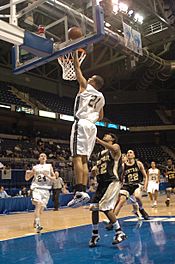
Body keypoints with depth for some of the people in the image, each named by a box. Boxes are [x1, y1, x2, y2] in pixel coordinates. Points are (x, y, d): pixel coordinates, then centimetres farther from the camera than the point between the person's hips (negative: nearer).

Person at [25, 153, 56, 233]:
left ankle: (35, 222, 32)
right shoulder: (35, 167, 11)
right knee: (38, 204, -25)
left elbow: (54, 178, 9)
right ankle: (38, 225, -29)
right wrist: (27, 172, -6)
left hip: (46, 189, 2)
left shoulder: (49, 166, 11)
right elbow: (27, 178, 16)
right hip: (37, 188, -2)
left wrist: (47, 176, -10)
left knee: (41, 208, 6)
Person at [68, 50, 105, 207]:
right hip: (92, 125, 7)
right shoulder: (101, 97, 22)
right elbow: (101, 117, 27)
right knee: (84, 160, 5)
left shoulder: (85, 87, 6)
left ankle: (79, 192, -24)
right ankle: (84, 191, -1)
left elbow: (77, 68, 13)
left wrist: (75, 53, 23)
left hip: (82, 123, -7)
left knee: (77, 157, -15)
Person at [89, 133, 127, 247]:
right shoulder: (100, 153, 21)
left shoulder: (116, 147, -1)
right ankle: (95, 235, 20)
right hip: (102, 182, 8)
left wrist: (98, 140, -28)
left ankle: (120, 233, -5)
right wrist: (95, 169, 5)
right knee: (94, 207, 4)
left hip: (113, 181, -8)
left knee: (105, 207, -18)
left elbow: (113, 149, -27)